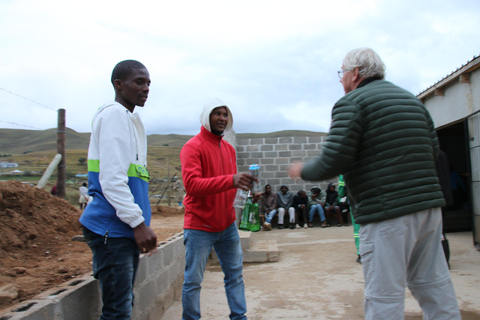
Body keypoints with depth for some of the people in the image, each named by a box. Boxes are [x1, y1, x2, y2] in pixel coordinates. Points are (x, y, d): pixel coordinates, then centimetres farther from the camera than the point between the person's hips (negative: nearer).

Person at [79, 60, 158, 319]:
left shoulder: (130, 119, 20)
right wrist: (138, 222, -19)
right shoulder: (114, 114, -10)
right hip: (112, 230, -10)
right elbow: (111, 179, -19)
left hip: (126, 230, 10)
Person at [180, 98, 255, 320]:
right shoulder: (192, 147, -11)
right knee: (193, 281, 2)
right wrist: (230, 180, -34)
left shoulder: (228, 148, 12)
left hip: (227, 225, 7)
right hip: (200, 227, -6)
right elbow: (192, 184, -24)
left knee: (235, 274, 12)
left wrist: (243, 182, -6)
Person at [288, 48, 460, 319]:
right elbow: (434, 151, 17)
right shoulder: (412, 99, 18)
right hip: (429, 206, 8)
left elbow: (333, 162, -13)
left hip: (387, 213, -8)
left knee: (384, 296, -1)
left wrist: (302, 171, 4)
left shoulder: (351, 103, -6)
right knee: (435, 286, 16)